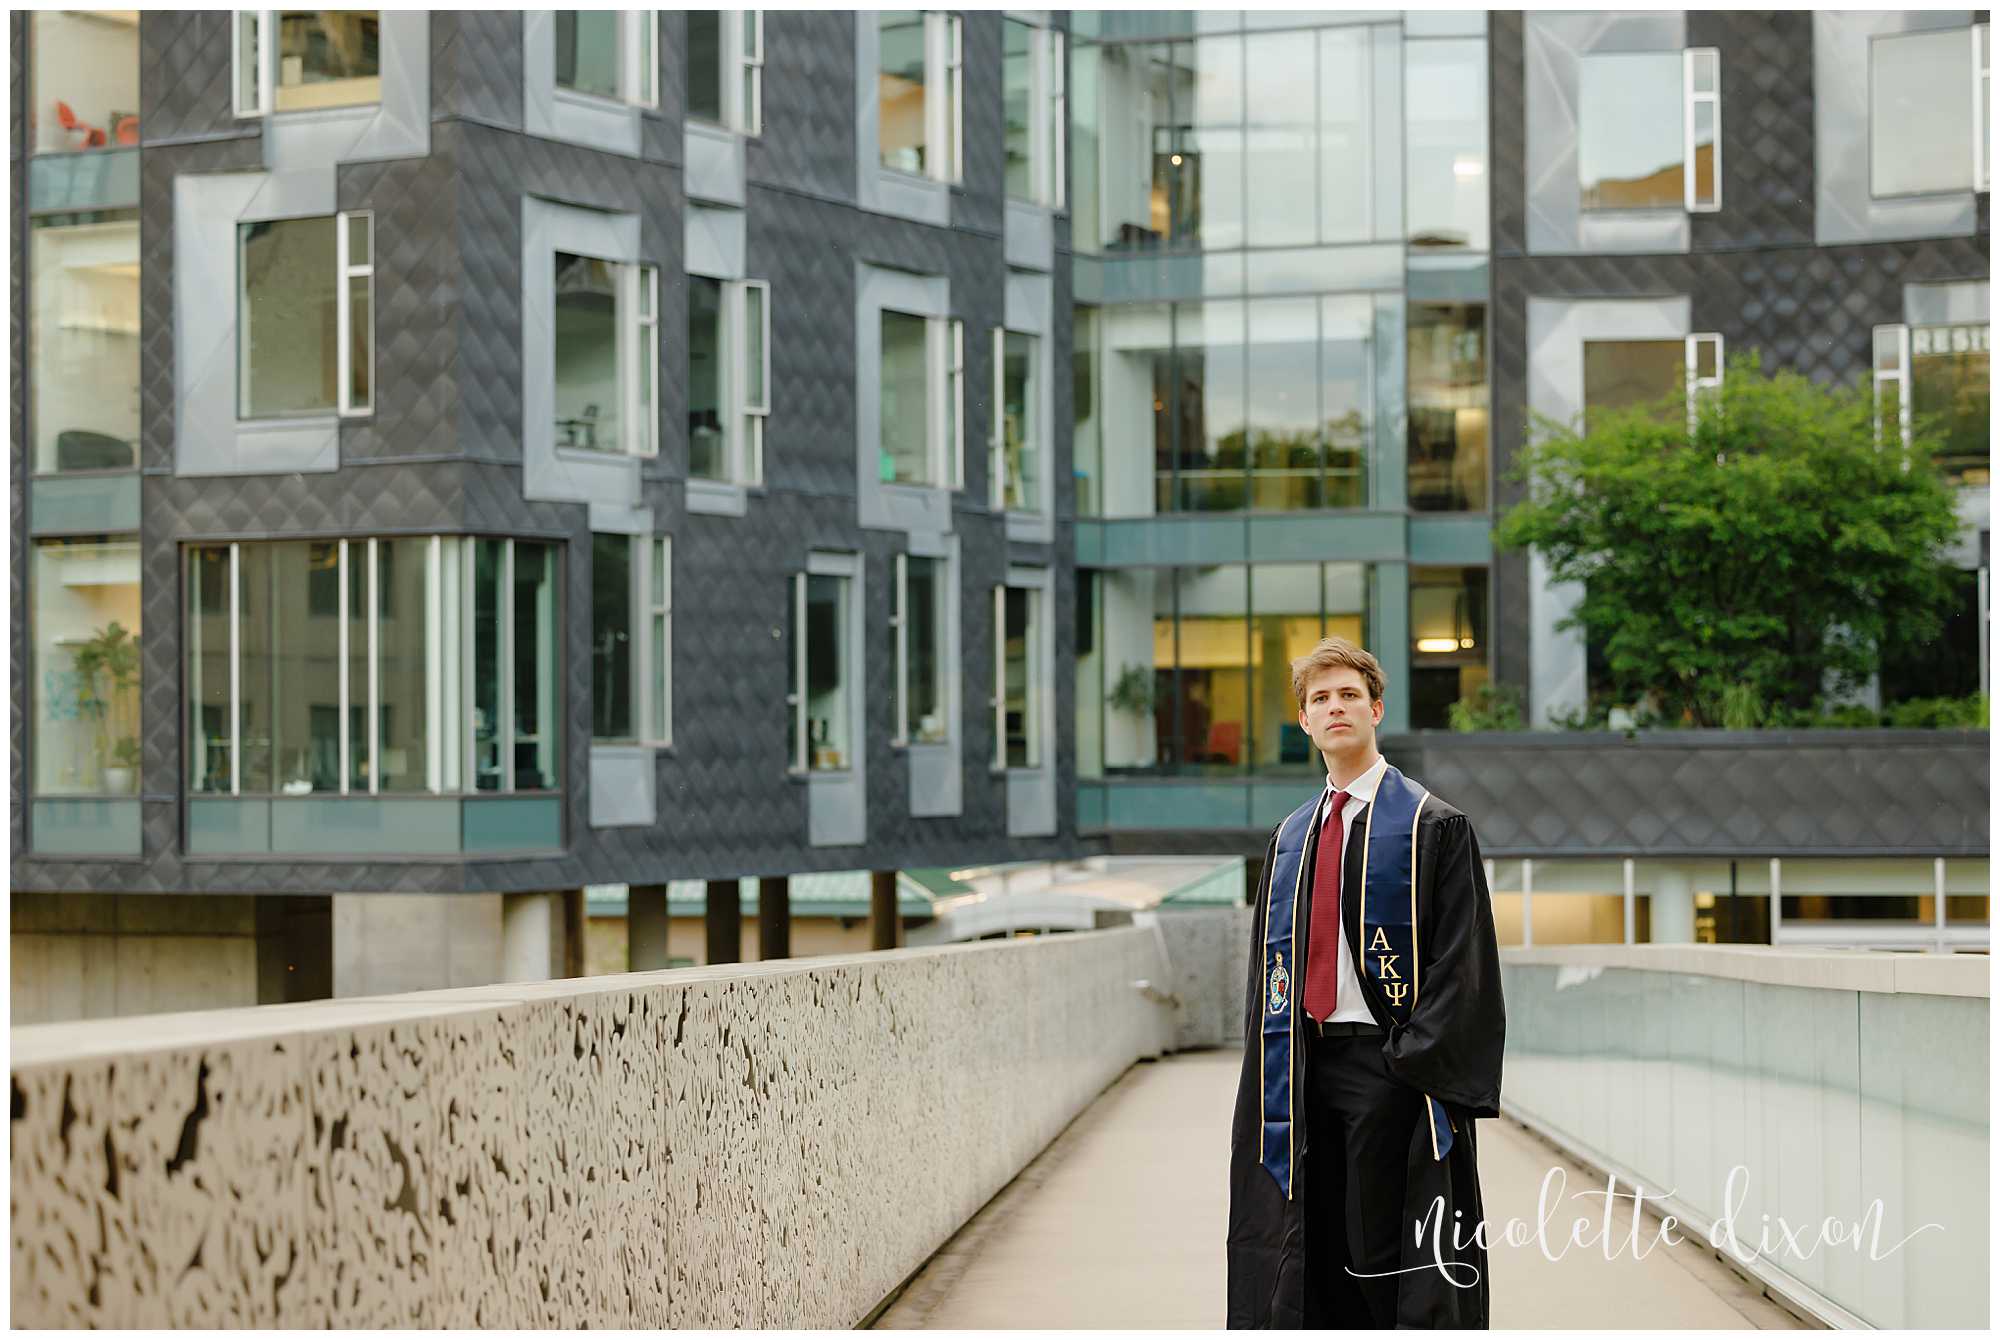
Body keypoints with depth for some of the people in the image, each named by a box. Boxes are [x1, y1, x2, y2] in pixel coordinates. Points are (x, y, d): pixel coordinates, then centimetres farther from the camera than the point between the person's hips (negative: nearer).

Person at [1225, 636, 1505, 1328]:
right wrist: (1270, 1080, 8)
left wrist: (1415, 1062, -17)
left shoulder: (1433, 826, -2)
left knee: (1381, 1248, -5)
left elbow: (1460, 959, -8)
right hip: (1304, 1063, 6)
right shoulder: (1290, 838, 16)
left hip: (1387, 1064, -6)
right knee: (1315, 1248, 7)